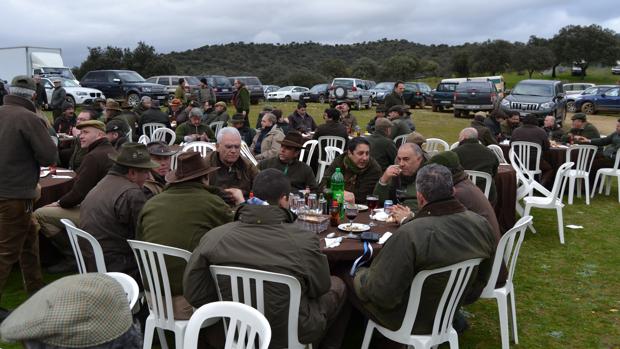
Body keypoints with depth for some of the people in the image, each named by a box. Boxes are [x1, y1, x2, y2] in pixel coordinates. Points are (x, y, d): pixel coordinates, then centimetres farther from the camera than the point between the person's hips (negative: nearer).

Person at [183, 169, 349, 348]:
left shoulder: (214, 236, -17)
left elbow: (194, 293, -10)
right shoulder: (303, 240, -25)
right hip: (291, 333, -3)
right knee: (337, 286, 24)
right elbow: (321, 287, -8)